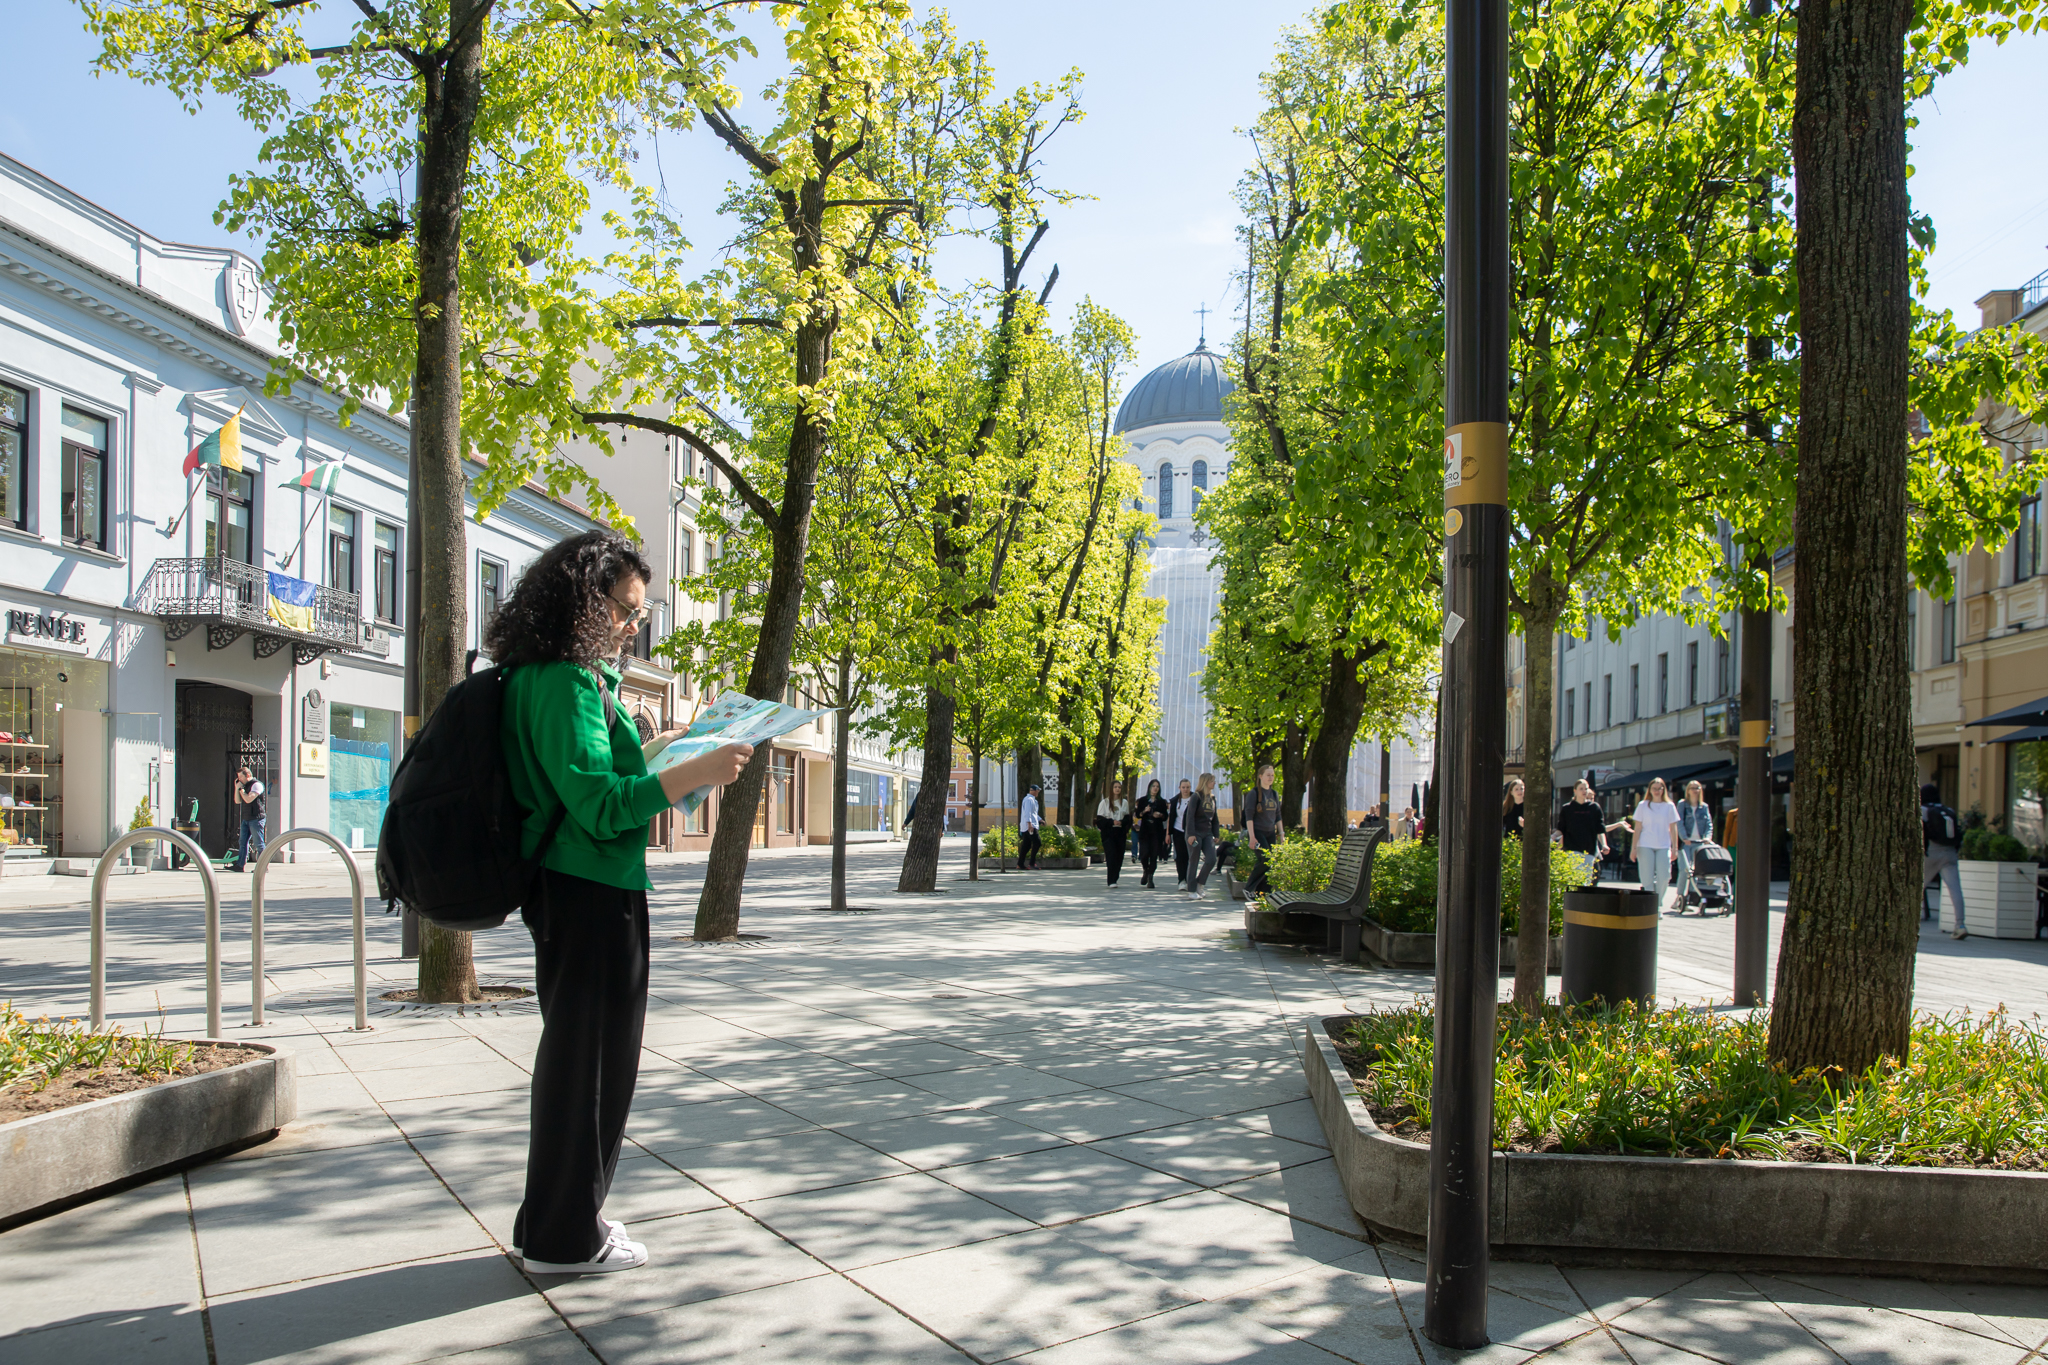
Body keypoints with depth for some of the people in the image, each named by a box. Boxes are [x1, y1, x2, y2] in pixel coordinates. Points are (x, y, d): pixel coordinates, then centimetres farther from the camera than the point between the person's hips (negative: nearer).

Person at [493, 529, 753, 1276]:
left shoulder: (551, 678, 14)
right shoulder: (566, 684, -17)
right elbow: (599, 805, -23)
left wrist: (659, 746, 18)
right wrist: (696, 773, -25)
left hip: (569, 893, 11)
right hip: (592, 897, -11)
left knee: (575, 1056, 18)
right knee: (590, 1060, 0)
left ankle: (552, 1223, 29)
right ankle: (567, 1237, 13)